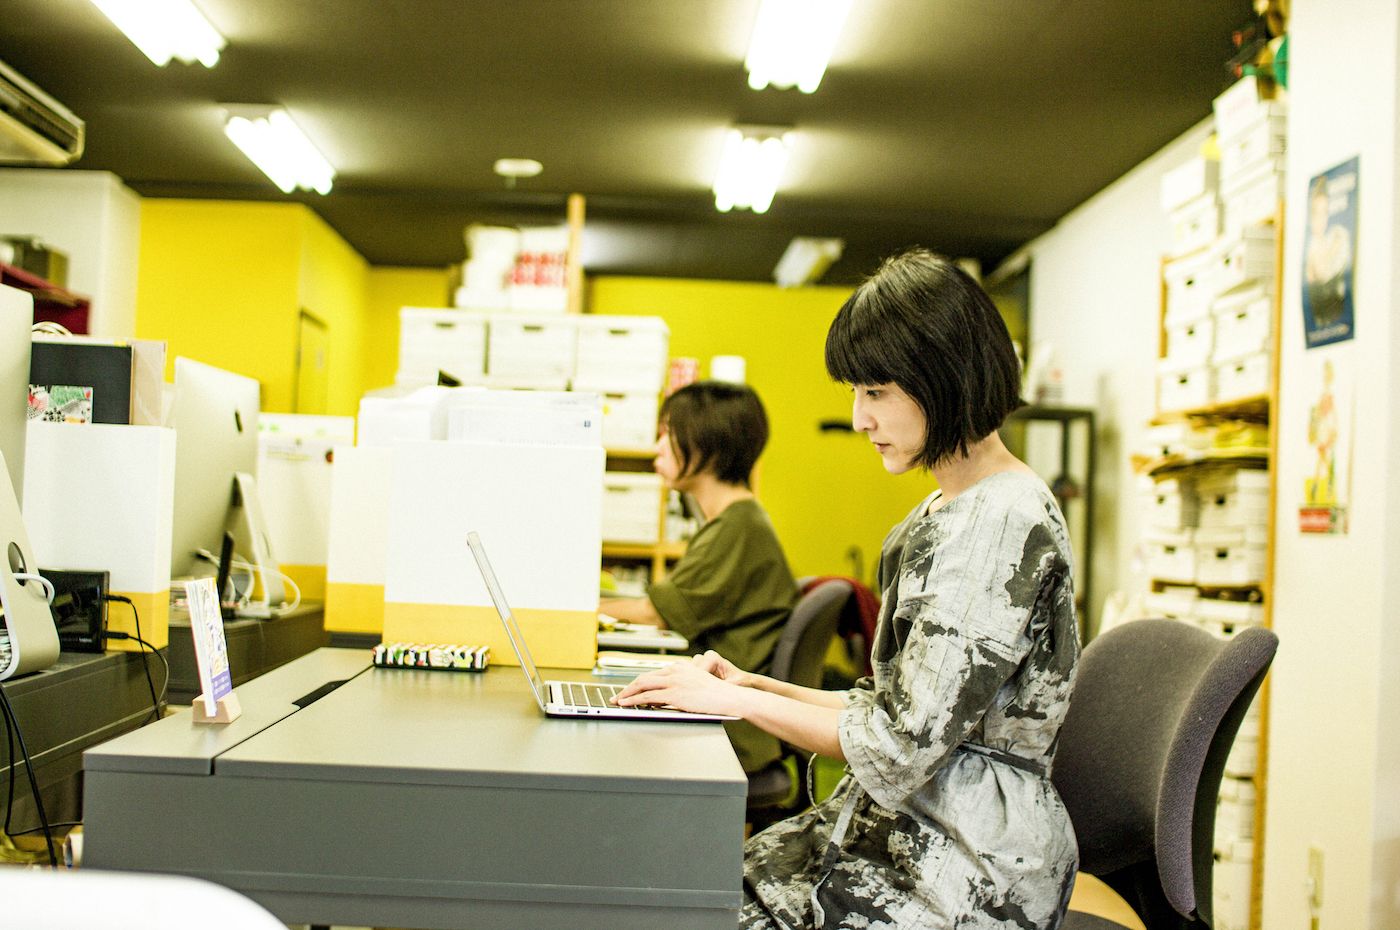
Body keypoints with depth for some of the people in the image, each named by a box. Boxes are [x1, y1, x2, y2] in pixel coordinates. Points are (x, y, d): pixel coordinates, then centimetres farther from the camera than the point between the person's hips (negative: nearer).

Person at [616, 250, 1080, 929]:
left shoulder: (1005, 522, -18)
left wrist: (738, 700, -13)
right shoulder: (944, 510, 14)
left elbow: (903, 746, -21)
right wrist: (757, 688, 5)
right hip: (897, 825, 9)